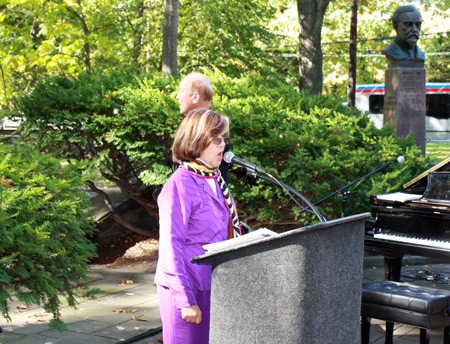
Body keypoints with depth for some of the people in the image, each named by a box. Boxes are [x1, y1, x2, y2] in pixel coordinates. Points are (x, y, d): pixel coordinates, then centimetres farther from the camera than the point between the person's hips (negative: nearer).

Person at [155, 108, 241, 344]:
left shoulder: (214, 180, 11)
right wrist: (185, 301, -19)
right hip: (189, 289, -8)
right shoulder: (179, 186, -15)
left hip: (213, 287, 8)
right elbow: (171, 247, -17)